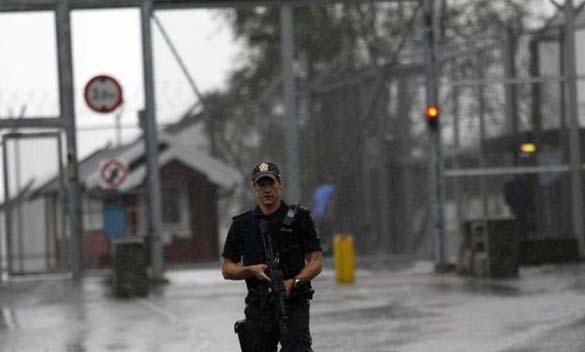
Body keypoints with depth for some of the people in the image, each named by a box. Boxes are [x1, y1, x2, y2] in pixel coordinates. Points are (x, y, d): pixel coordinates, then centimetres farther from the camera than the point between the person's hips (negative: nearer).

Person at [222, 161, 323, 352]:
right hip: (259, 308, 3)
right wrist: (252, 270, -10)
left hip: (294, 305, -3)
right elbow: (227, 269, 11)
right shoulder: (242, 224, 9)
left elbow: (316, 262, 1)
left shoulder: (299, 218, 3)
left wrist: (293, 282, -17)